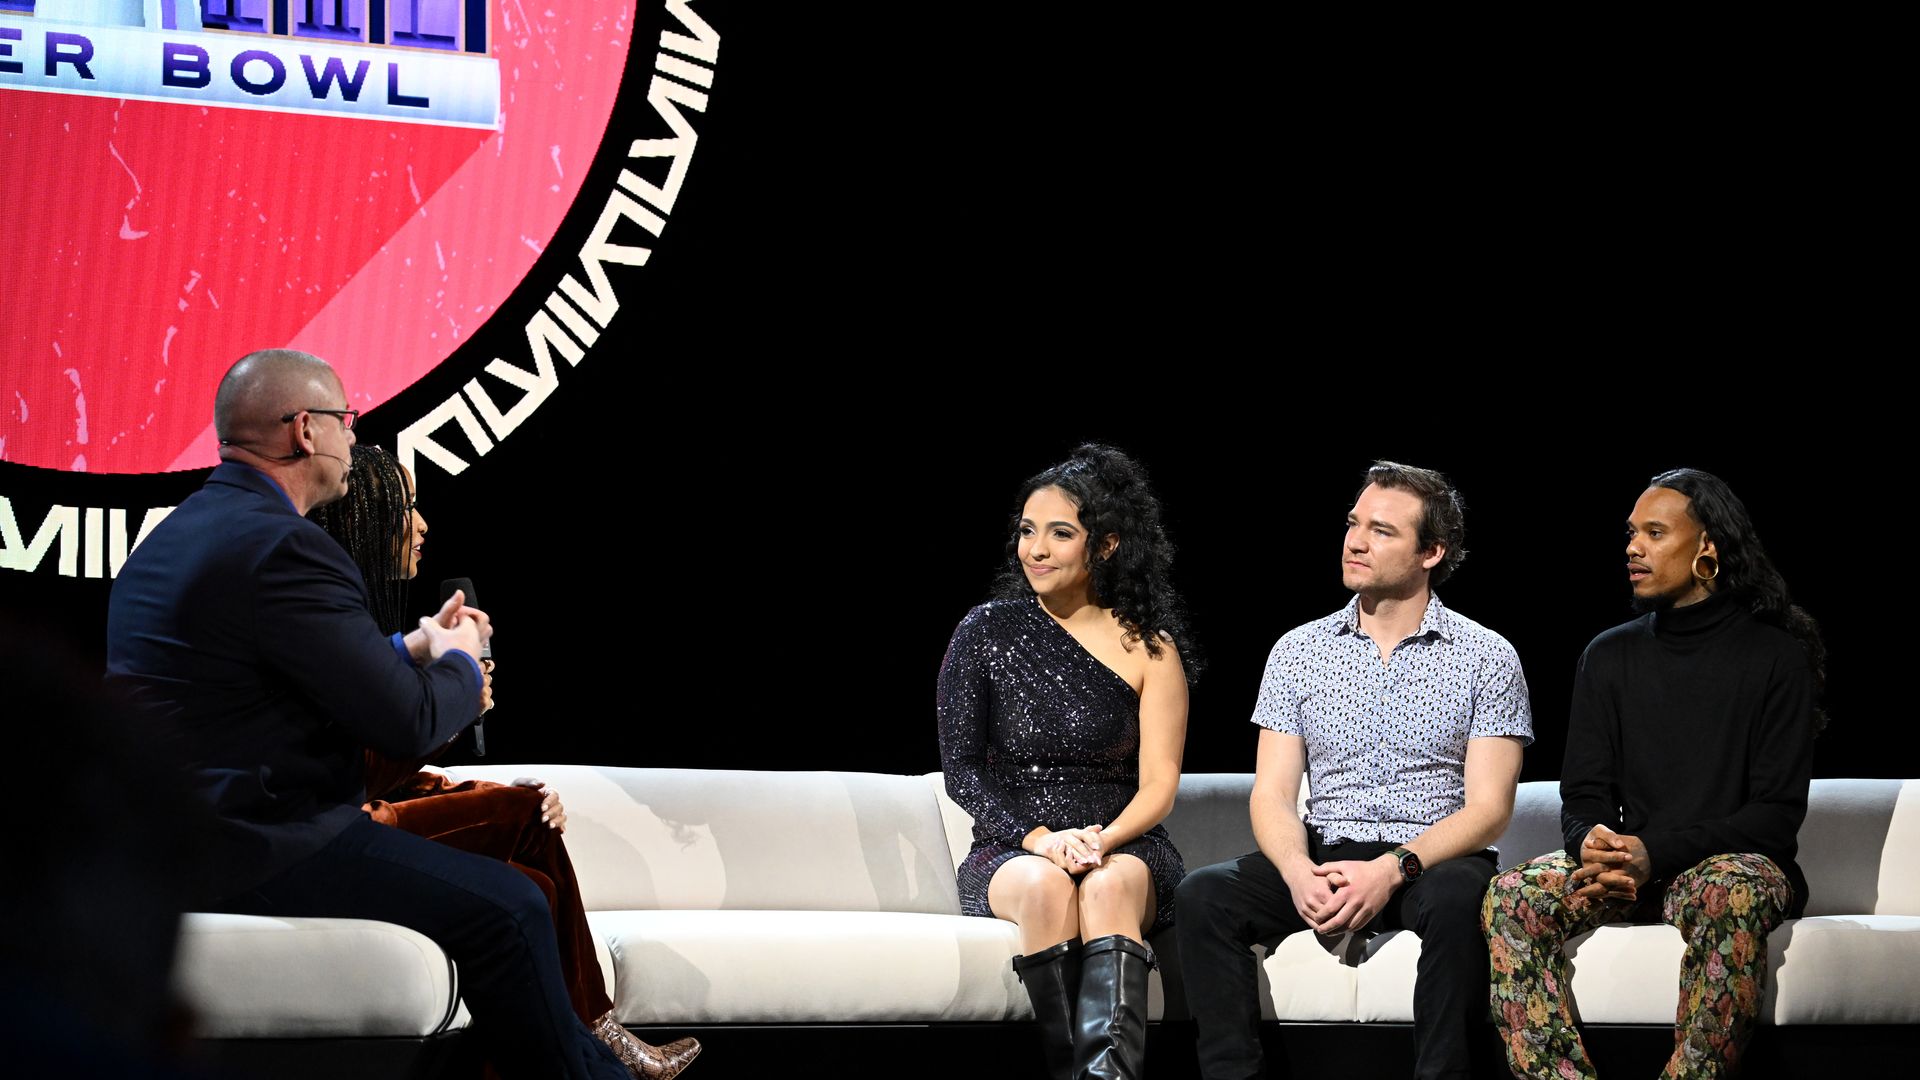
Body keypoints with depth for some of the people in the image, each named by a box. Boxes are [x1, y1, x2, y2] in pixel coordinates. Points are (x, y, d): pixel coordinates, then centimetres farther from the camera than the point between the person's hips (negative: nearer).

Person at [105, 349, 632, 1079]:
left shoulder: (179, 532, 13)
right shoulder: (282, 546, -19)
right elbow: (410, 724, -16)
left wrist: (412, 648, 21)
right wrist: (460, 663, 4)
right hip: (250, 848, -11)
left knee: (476, 875, 20)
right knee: (506, 907, -14)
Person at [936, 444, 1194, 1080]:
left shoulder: (1150, 647, 6)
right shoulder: (986, 632, 6)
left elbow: (1158, 786, 1)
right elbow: (960, 768, 1)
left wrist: (1102, 840, -20)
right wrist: (1038, 837, -15)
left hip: (1123, 844, 0)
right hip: (1011, 852, 0)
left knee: (1110, 883, -36)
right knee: (1045, 884, -35)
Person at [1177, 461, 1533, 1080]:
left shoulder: (1486, 658, 3)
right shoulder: (1298, 651, 11)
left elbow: (1489, 808, -5)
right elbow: (1272, 796, 5)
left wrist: (1393, 869, -21)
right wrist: (1299, 872, -18)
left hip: (1428, 864, -3)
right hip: (1323, 859, 3)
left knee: (1457, 900, -38)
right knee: (1205, 895, -25)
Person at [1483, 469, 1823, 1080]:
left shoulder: (1776, 657, 1)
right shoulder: (1610, 656, 14)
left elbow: (1777, 814, -6)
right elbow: (1583, 795, 11)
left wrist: (1657, 852, -19)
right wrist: (1592, 842, -16)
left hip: (1738, 861, -4)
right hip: (1630, 869, 4)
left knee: (1729, 895, -40)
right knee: (1511, 898, -25)